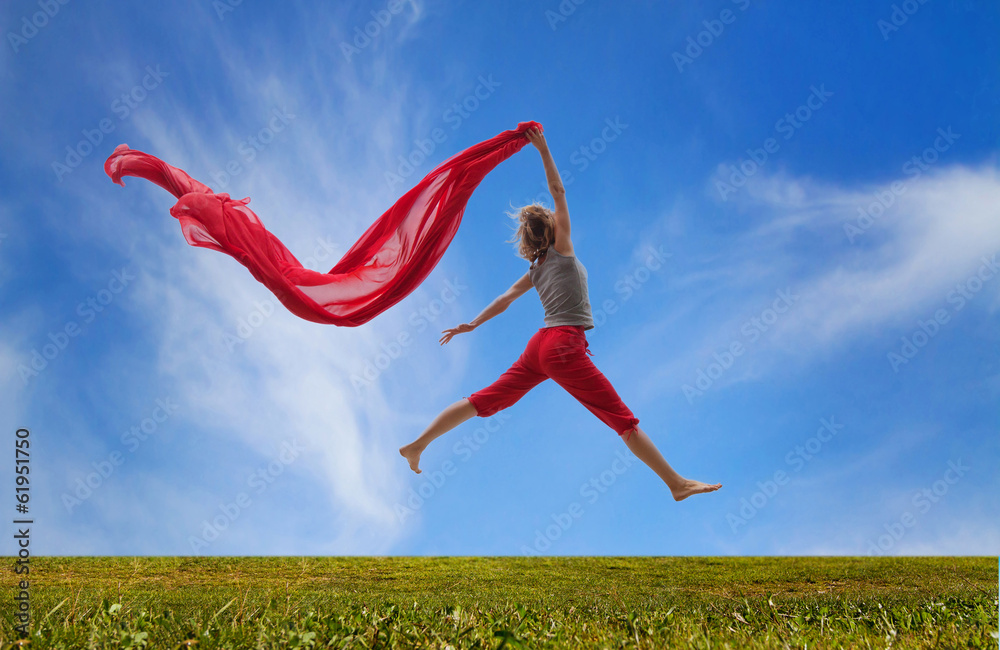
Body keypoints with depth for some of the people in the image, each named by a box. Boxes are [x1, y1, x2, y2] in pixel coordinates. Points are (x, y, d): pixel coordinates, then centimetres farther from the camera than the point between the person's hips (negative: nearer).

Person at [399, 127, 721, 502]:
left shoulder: (535, 270, 19)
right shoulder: (561, 248, 3)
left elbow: (506, 298, 24)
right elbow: (558, 192, 5)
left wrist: (473, 324, 33)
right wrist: (543, 150, 10)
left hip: (539, 347, 7)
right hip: (565, 346, -7)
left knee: (483, 402, 12)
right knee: (624, 420, -7)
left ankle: (418, 445, 13)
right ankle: (677, 484, -7)